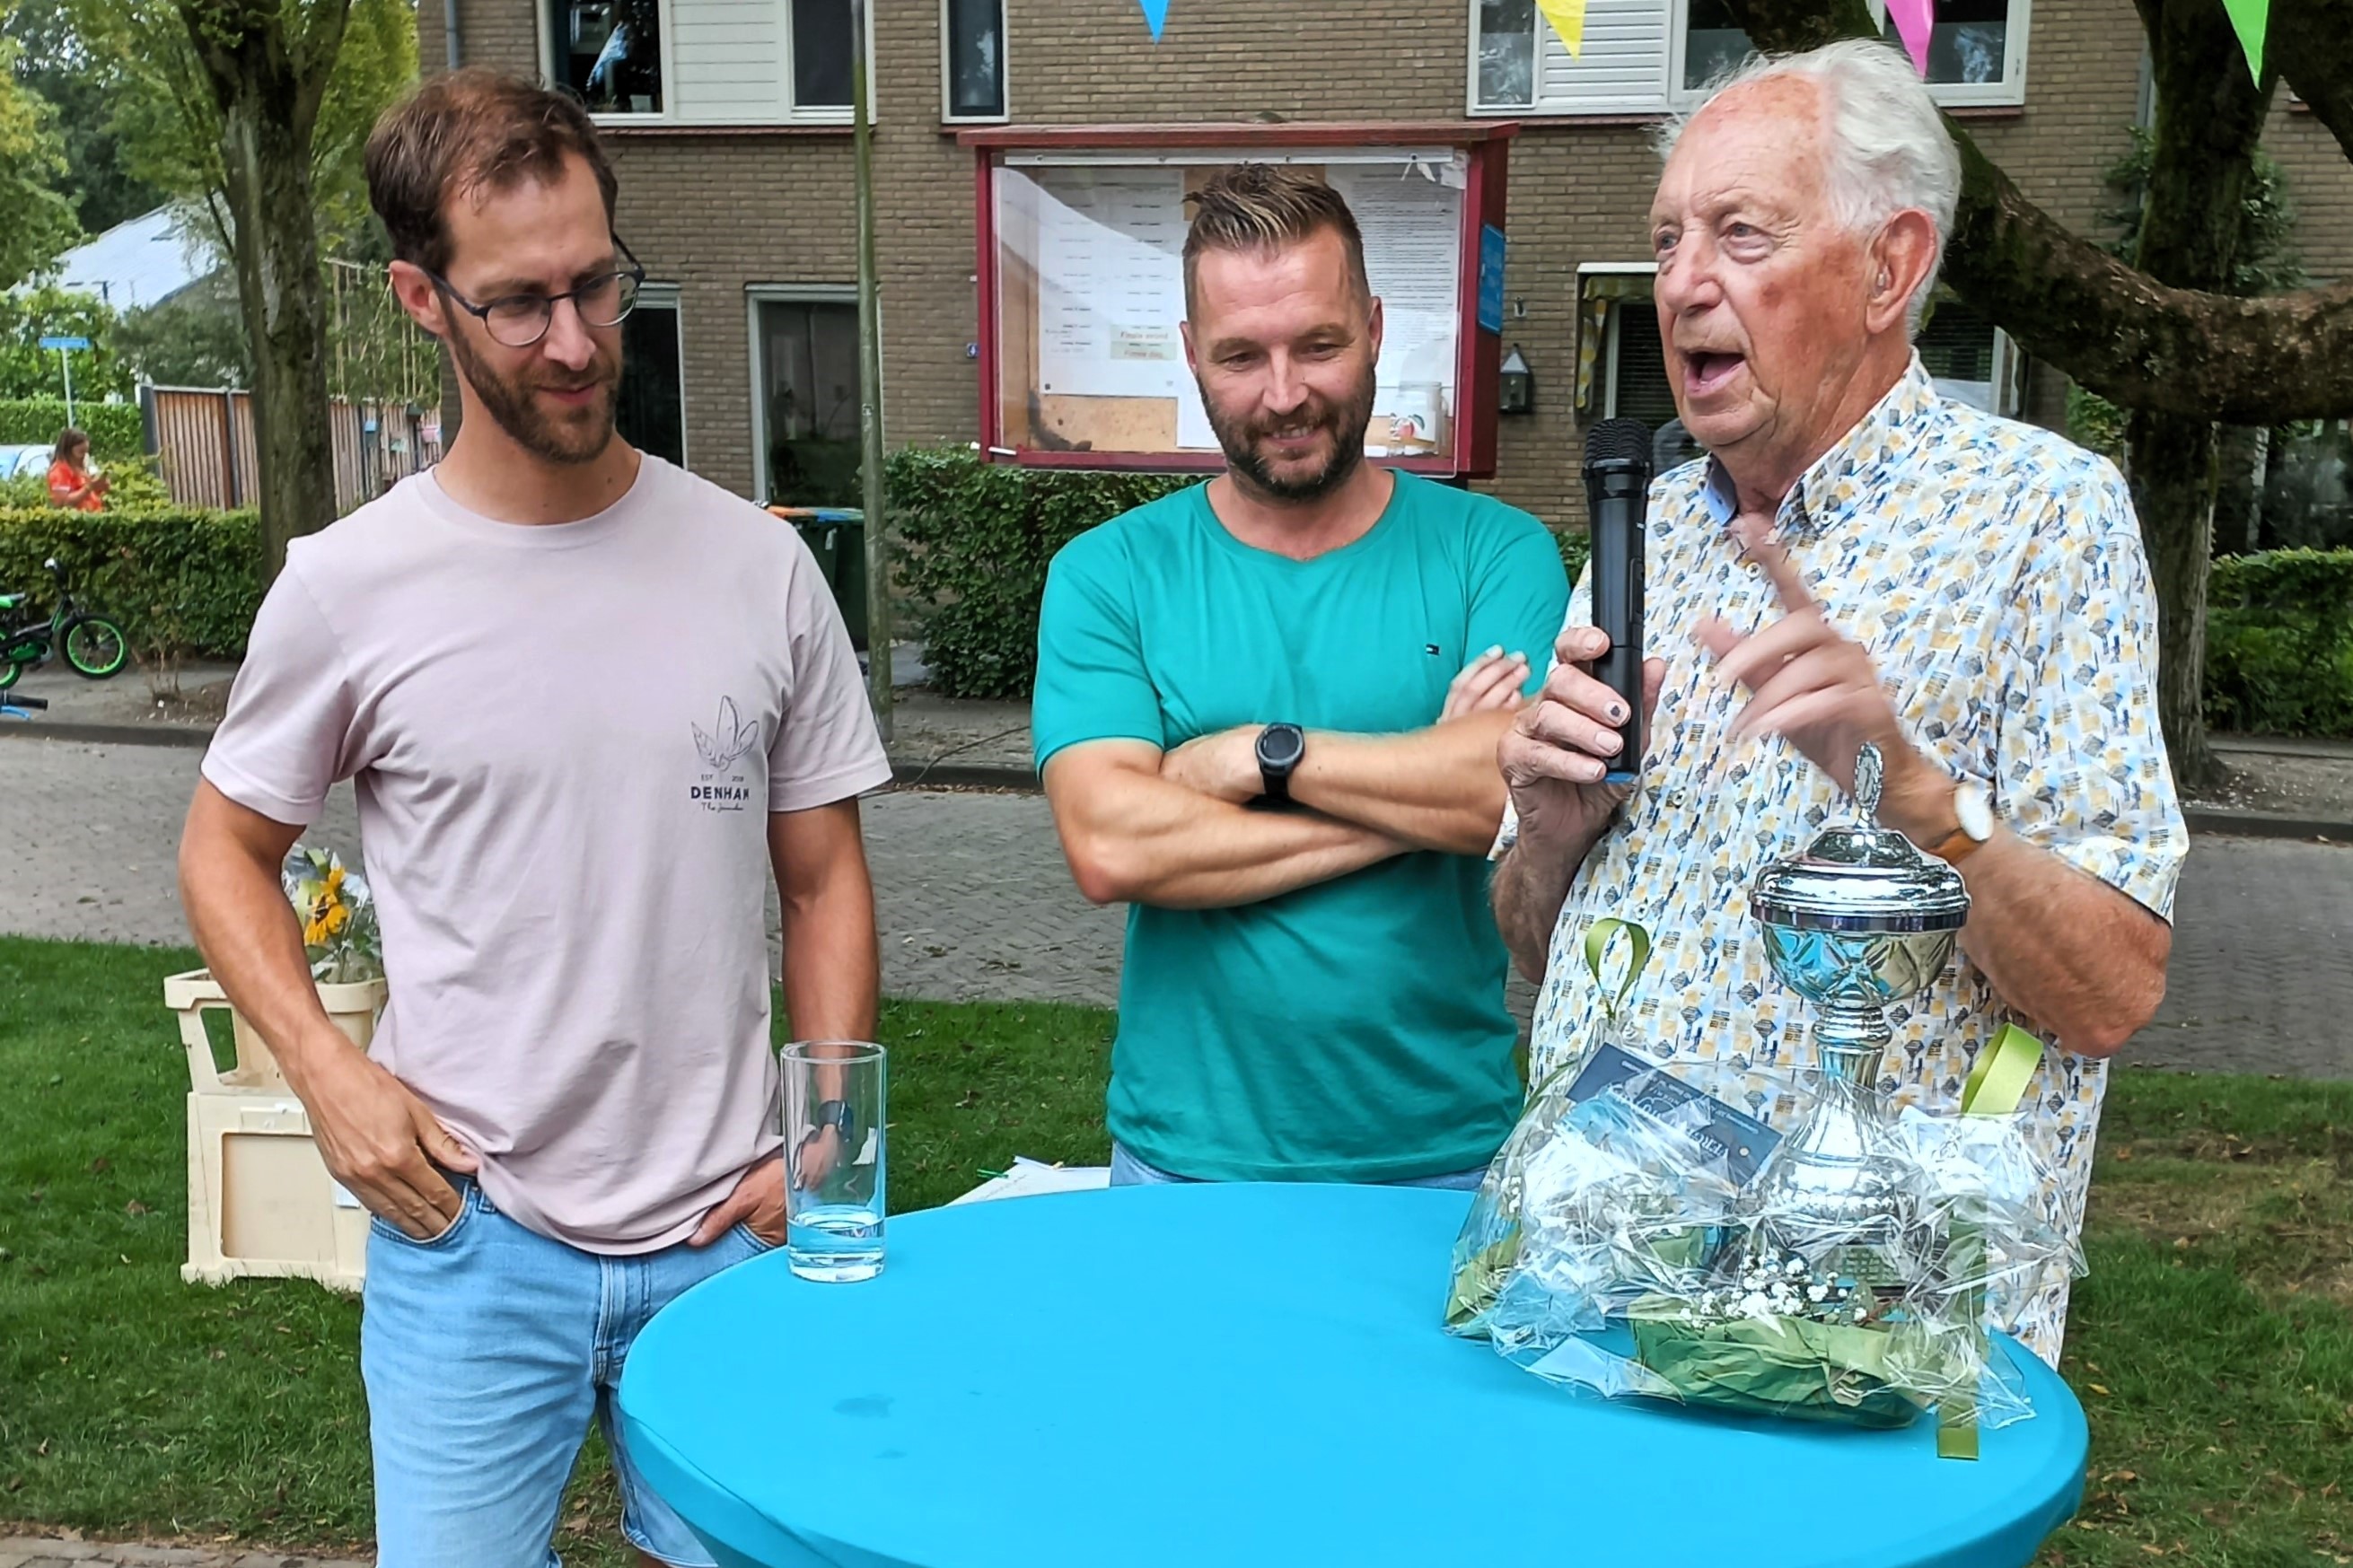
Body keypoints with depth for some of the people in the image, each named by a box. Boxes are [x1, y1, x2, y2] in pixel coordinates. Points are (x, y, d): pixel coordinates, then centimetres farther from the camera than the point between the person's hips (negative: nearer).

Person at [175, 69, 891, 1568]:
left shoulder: (759, 567, -2)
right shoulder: (348, 586, -6)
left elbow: (824, 880, 6)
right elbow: (229, 848, 8)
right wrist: (328, 1072, -6)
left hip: (728, 1227, 2)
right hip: (471, 1238, -1)